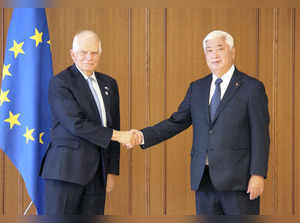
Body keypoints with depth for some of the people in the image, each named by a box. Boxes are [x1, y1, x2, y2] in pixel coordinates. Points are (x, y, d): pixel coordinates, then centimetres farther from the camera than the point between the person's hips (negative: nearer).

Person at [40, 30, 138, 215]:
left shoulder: (109, 84, 15)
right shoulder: (60, 83, -5)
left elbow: (113, 127, 16)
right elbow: (76, 124, -15)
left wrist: (112, 171, 11)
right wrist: (117, 135, -15)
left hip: (97, 172, 6)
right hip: (67, 168, -6)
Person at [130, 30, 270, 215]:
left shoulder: (252, 88, -3)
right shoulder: (197, 88, 12)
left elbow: (260, 135, -7)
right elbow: (177, 122, 11)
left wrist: (258, 174, -14)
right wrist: (143, 136, -2)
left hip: (237, 179, -5)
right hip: (203, 179, 5)